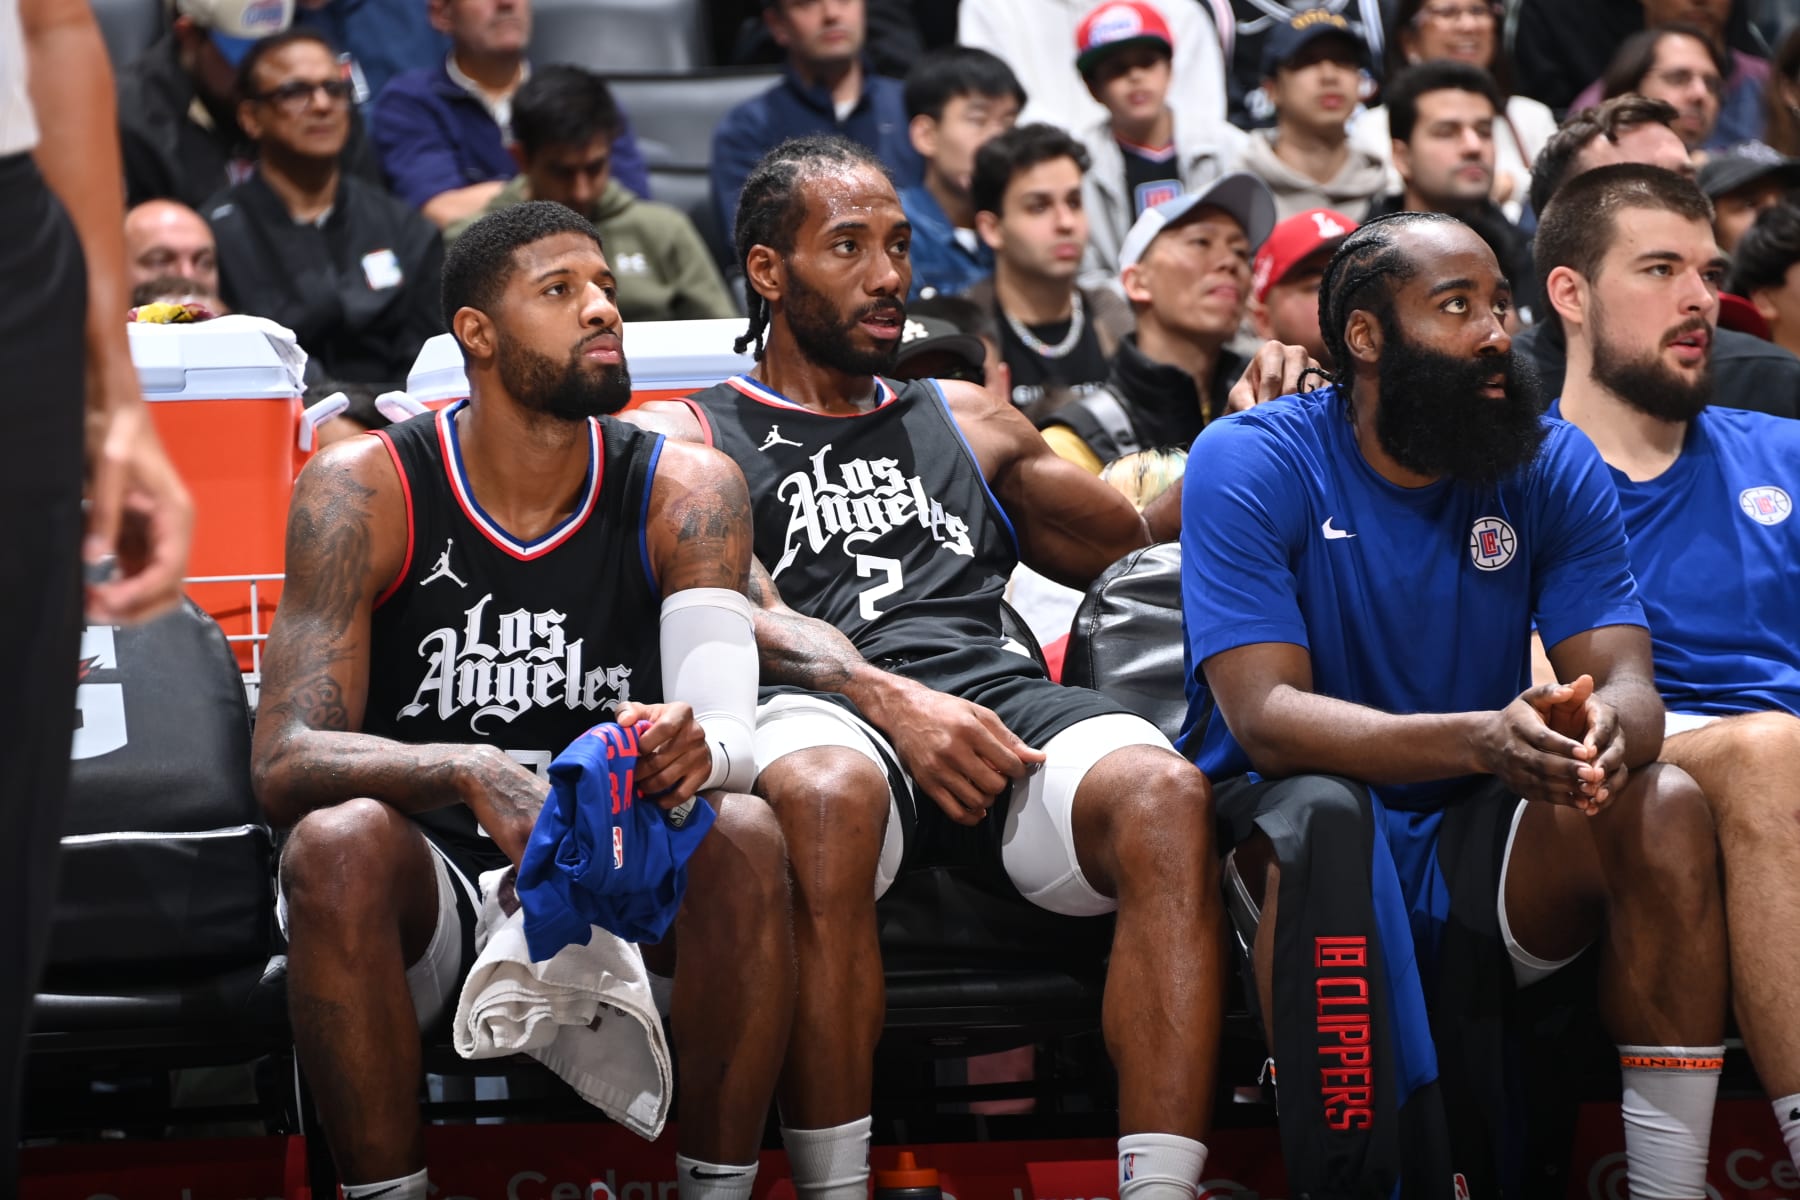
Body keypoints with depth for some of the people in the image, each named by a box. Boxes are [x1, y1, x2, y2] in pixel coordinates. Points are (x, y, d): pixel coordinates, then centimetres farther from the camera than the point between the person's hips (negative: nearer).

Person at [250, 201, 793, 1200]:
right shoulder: (365, 490, -9)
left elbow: (731, 733, -15)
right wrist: (469, 774, -37)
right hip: (428, 892, -1)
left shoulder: (684, 490, -3)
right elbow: (284, 764, -18)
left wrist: (693, 752, -41)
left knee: (746, 835, -28)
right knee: (338, 841, -33)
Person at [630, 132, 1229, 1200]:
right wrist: (891, 700, -18)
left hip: (1001, 695, 4)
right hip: (825, 709, -4)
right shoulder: (697, 438, 19)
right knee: (822, 791, -42)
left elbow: (1146, 548, 37)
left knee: (1165, 795, -31)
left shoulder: (965, 422, 33)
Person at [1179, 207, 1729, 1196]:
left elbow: (1625, 683, -6)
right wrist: (1481, 739, -39)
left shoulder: (1552, 466, 2)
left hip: (1475, 852, 4)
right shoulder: (1249, 463, -10)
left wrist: (1609, 729, -34)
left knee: (1666, 807, -23)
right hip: (1282, 842, -3)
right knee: (1322, 813, -36)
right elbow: (1264, 717, -22)